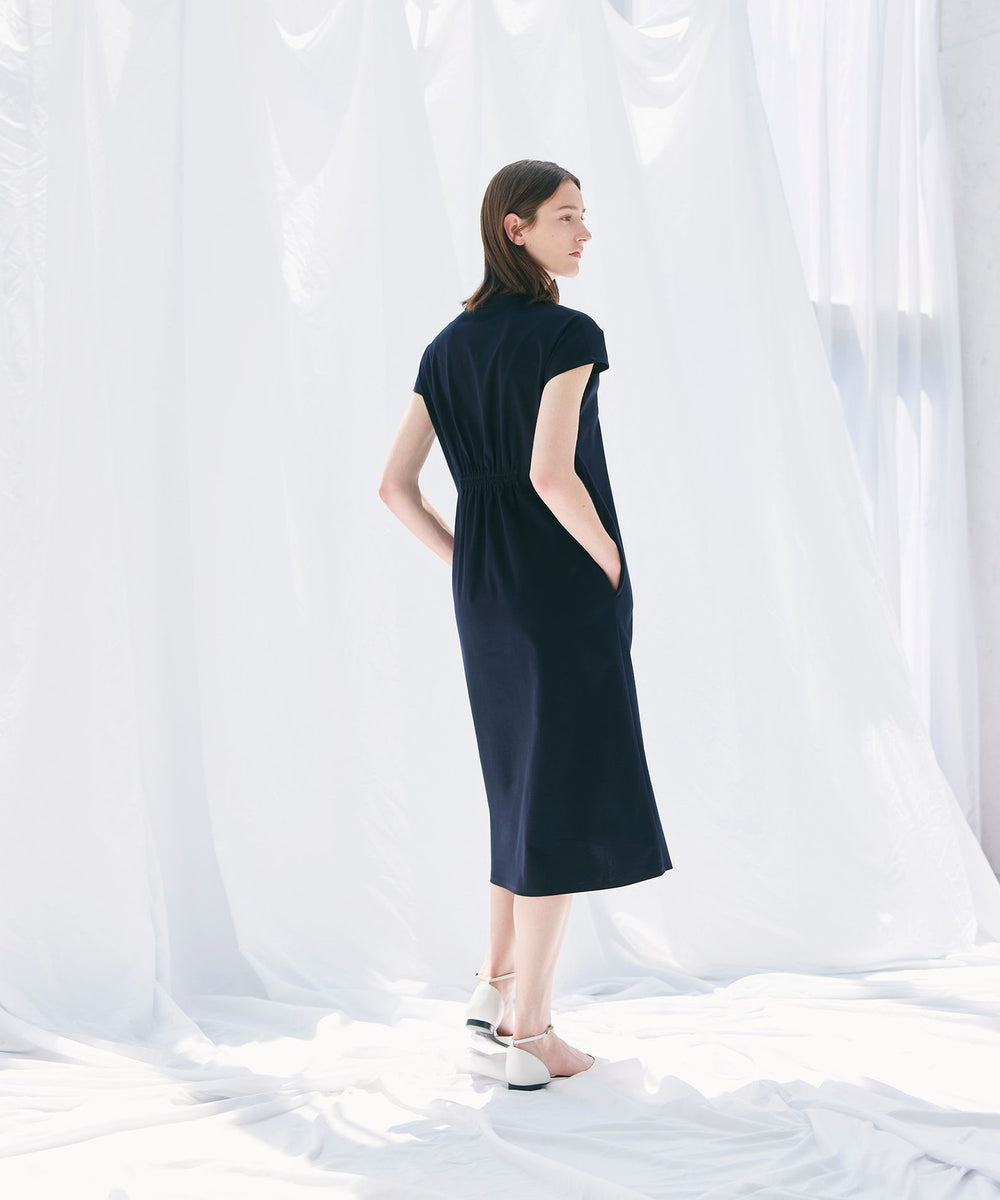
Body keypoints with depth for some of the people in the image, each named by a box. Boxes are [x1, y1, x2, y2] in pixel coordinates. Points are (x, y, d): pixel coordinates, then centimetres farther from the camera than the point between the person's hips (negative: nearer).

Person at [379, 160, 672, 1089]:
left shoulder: (449, 346, 11)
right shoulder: (568, 333, -12)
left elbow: (395, 487, 9)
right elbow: (551, 473, -24)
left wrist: (470, 569, 13)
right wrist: (614, 564, -11)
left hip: (485, 595, 8)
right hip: (567, 590, -8)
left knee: (525, 783, 22)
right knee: (566, 799, 1)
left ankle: (496, 986, 30)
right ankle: (531, 1034, 6)